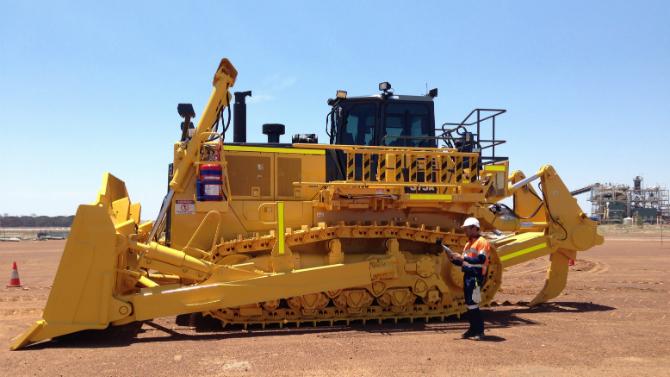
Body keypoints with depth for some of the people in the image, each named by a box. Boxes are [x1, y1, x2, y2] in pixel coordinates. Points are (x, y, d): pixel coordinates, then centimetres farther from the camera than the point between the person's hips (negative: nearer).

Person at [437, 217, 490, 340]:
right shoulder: (468, 244, 21)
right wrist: (453, 258, 7)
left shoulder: (482, 242, -7)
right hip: (467, 275, 9)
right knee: (469, 303, 11)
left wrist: (463, 257, -21)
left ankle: (479, 331, -5)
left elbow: (481, 259, -21)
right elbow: (462, 262, 23)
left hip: (476, 276, -9)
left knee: (472, 303, -12)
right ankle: (473, 329, 19)